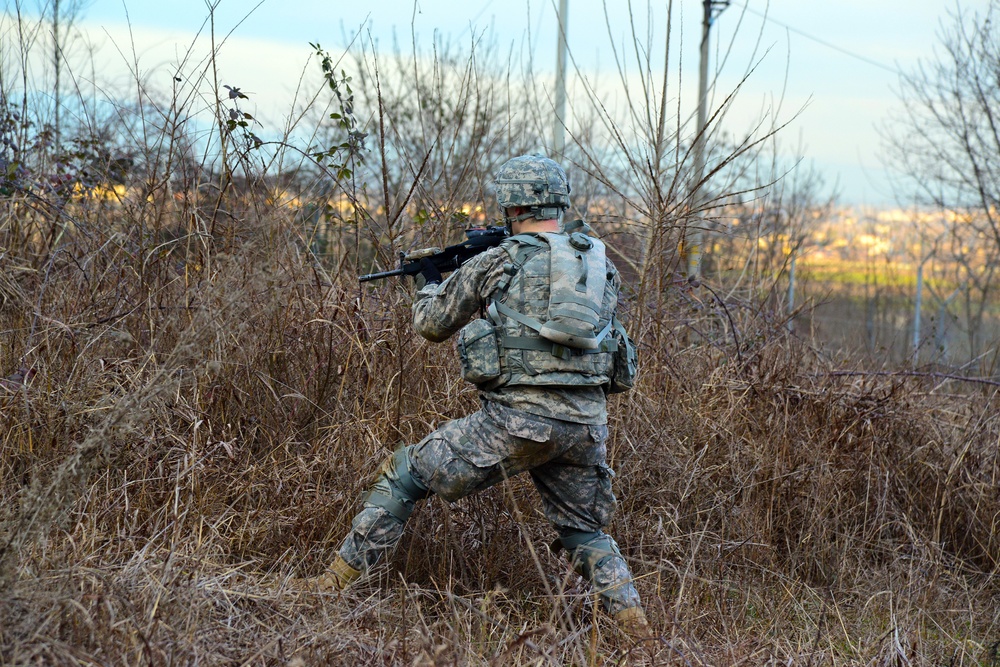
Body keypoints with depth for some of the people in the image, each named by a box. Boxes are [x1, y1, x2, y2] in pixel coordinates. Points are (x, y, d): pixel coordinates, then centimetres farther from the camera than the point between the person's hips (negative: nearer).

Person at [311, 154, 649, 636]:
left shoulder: (497, 262, 0)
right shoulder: (601, 262, 12)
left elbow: (431, 325, 12)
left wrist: (429, 281, 34)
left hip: (518, 420, -4)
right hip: (586, 424, 4)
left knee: (404, 474, 11)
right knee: (584, 531, 24)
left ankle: (334, 582, 13)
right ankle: (634, 623, 8)